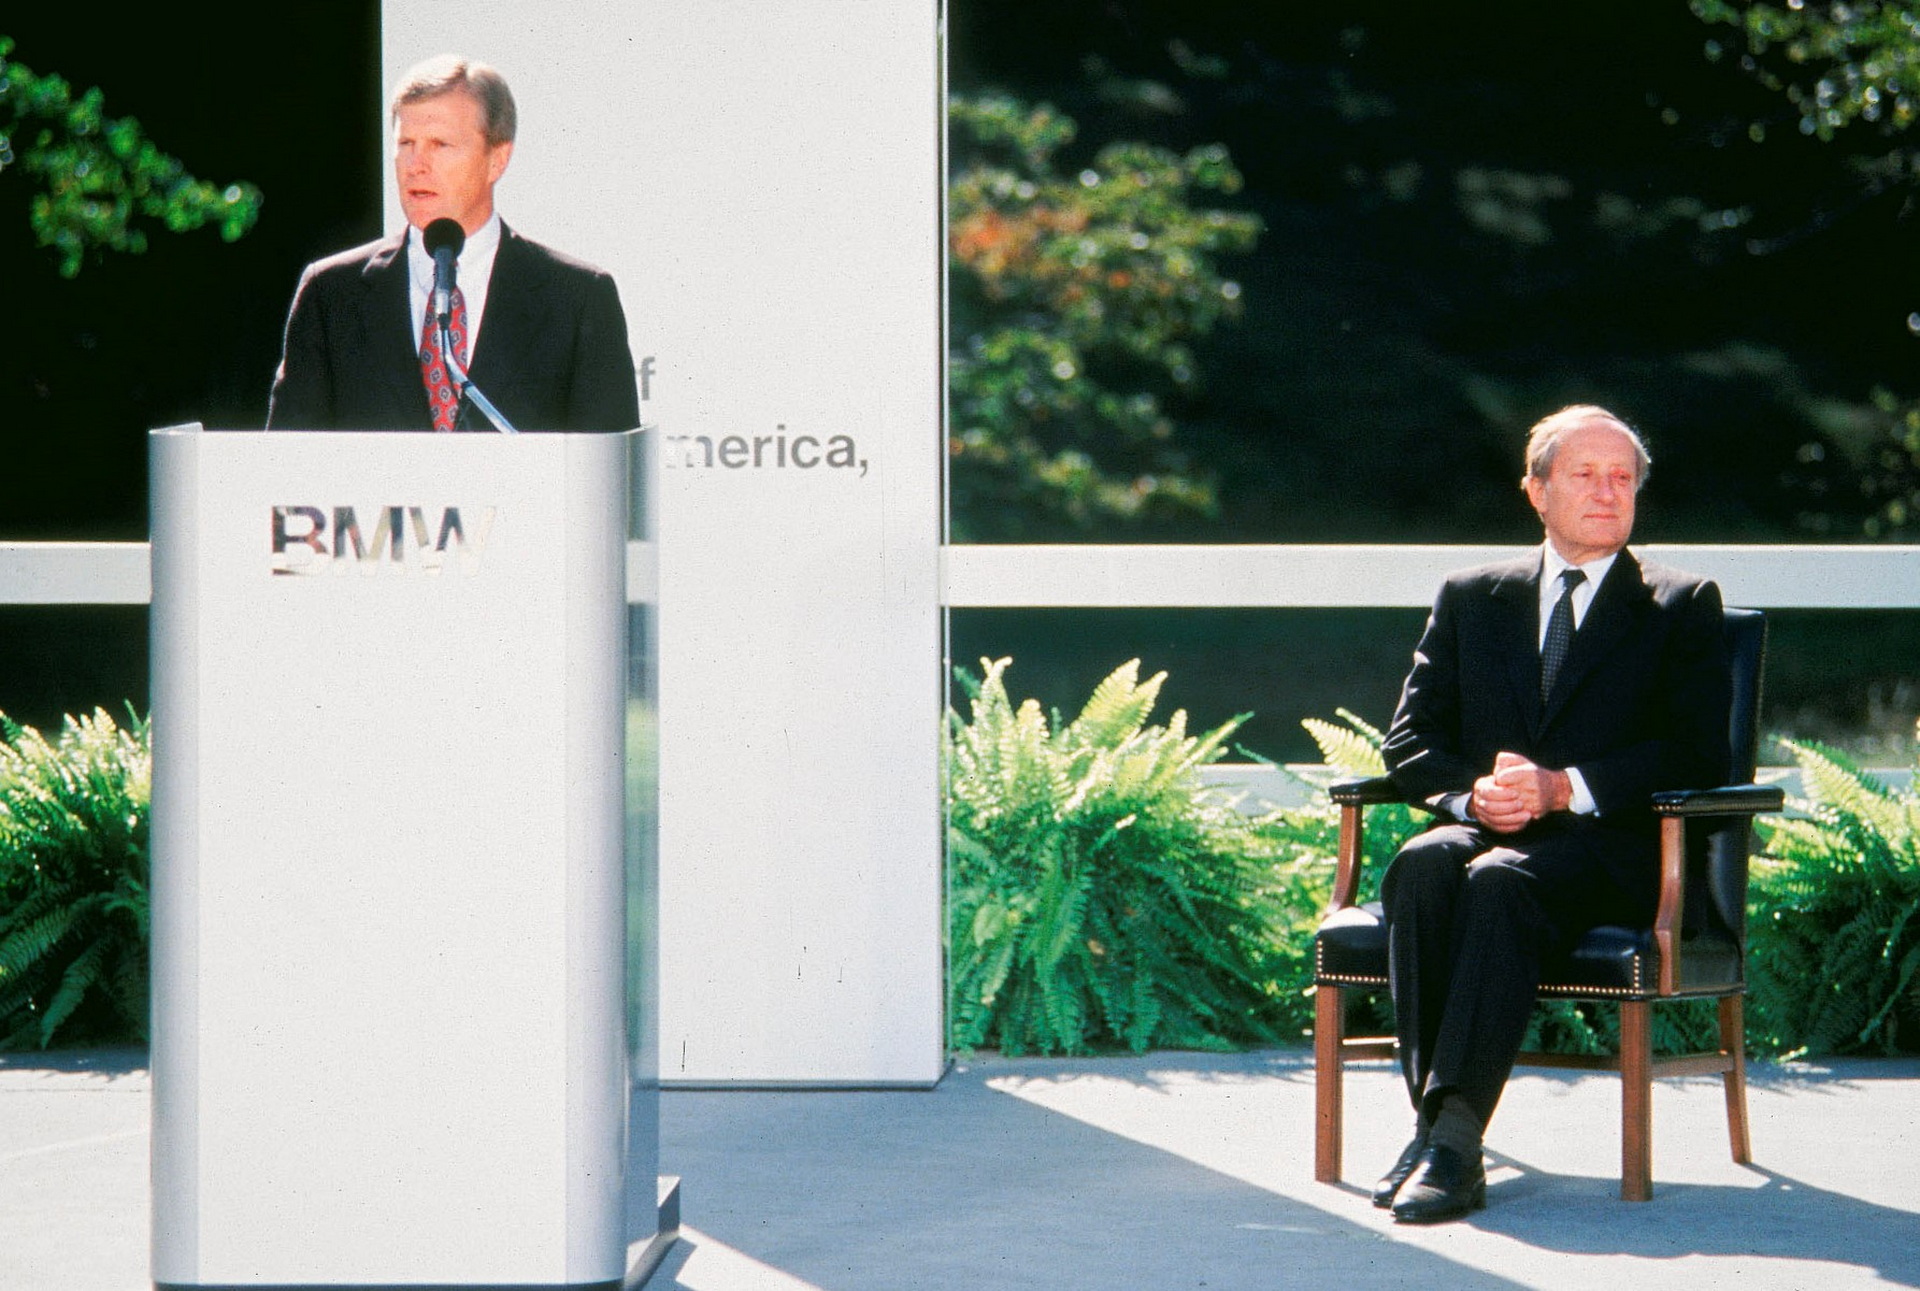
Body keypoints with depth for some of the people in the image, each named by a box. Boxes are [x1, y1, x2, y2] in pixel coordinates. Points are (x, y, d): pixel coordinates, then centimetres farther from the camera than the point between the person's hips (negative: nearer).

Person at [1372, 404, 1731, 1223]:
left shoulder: (1683, 608, 12)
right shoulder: (1471, 598, 20)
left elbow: (1698, 756, -1)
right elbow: (1409, 740, 14)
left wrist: (1564, 787, -15)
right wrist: (1471, 793, -10)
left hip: (1613, 849, -3)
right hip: (1485, 827, 3)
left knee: (1500, 880, -36)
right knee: (1423, 866, -33)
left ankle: (1453, 1137, -46)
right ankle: (1433, 1122, -38)